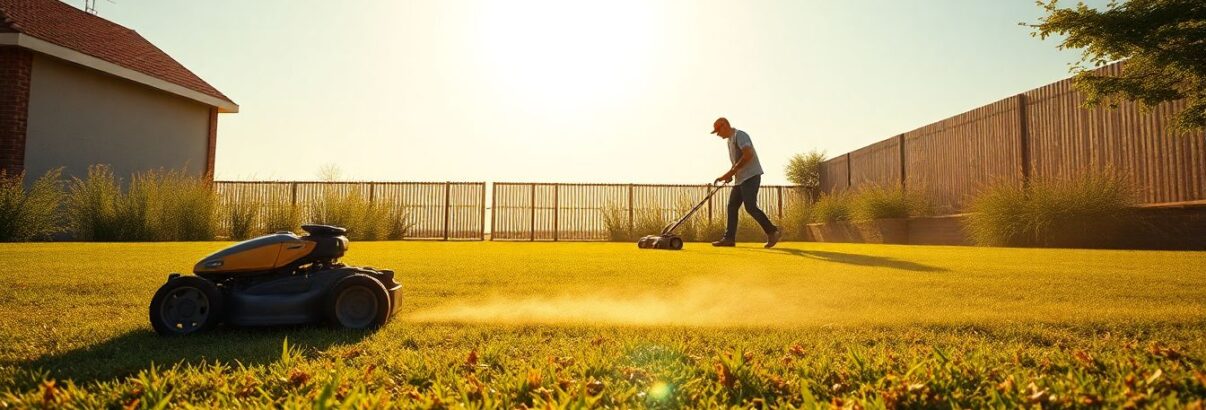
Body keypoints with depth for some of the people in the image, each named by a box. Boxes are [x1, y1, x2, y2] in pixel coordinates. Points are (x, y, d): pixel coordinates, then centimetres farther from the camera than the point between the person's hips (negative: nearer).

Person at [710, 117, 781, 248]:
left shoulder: (739, 135, -10)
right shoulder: (729, 140, 20)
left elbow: (748, 155, -23)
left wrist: (731, 172, -20)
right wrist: (729, 175, 7)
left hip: (751, 176, -10)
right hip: (740, 178, 10)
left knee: (750, 207, -14)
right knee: (732, 206, 6)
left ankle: (773, 232, -3)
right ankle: (729, 238, 9)